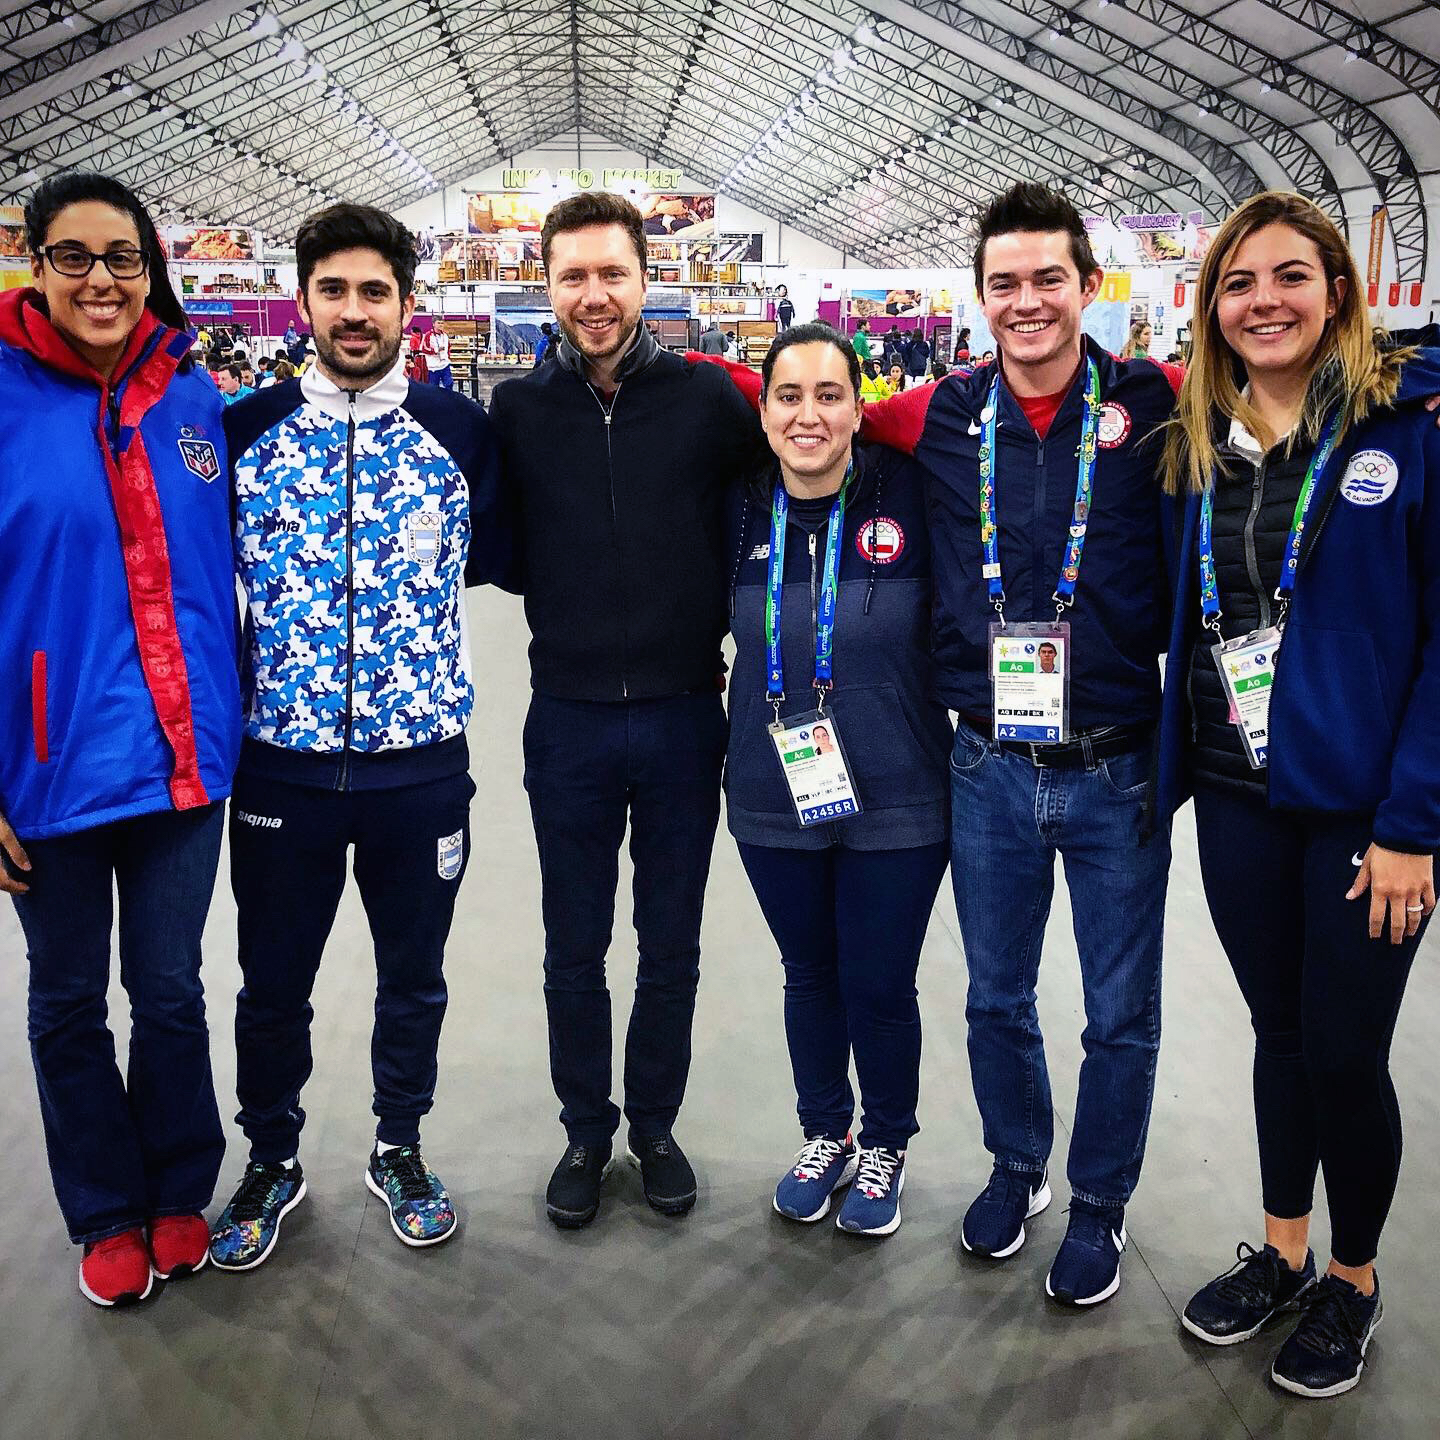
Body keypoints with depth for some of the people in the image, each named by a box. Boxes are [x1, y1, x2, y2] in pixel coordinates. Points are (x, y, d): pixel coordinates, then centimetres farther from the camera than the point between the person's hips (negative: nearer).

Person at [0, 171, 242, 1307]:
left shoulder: (193, 396, 2)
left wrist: (233, 714, 9)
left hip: (182, 757, 2)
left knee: (171, 991, 15)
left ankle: (179, 1194, 36)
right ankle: (107, 1215, 35)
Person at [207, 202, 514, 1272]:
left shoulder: (461, 431, -2)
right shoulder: (244, 430, 0)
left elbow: (499, 554, 8)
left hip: (421, 762, 0)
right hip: (282, 762, 1)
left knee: (414, 977, 15)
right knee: (273, 984, 13)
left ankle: (400, 1151, 38)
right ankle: (272, 1160, 37)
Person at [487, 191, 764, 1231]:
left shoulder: (707, 396, -4)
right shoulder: (519, 411, 0)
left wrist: (710, 617, -6)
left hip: (683, 715, 0)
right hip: (569, 723, 1)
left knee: (671, 948, 13)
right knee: (575, 951, 12)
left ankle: (655, 1125, 33)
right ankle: (586, 1131, 32)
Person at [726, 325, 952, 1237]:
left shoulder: (907, 496, -10)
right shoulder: (742, 512, -2)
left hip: (896, 801, -2)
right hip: (774, 798, 3)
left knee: (879, 986, 9)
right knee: (809, 976, 18)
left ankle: (886, 1147, 35)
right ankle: (826, 1135, 41)